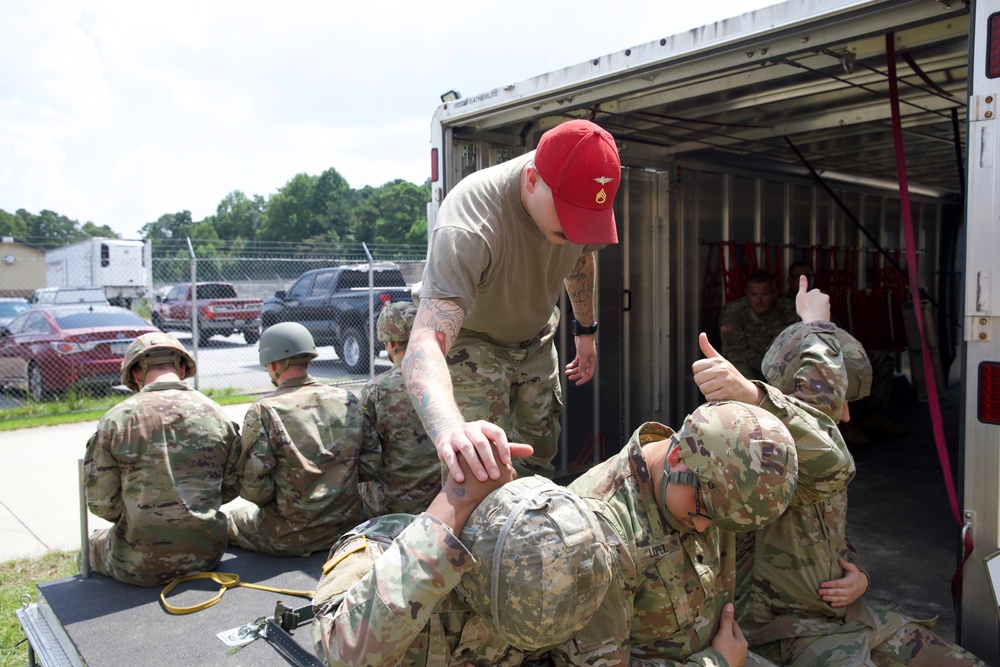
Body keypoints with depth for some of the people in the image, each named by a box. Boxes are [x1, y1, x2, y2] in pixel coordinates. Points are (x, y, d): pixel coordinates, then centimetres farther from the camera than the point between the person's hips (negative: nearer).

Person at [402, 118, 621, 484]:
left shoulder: (579, 194, -21)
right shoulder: (467, 231, -42)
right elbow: (424, 344, -54)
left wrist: (586, 329, 14)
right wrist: (448, 427, -73)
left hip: (535, 339, 6)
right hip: (472, 339, -5)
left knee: (540, 456, 11)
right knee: (480, 471, -16)